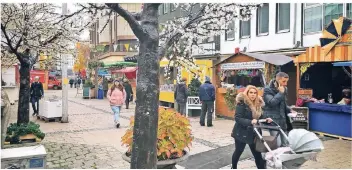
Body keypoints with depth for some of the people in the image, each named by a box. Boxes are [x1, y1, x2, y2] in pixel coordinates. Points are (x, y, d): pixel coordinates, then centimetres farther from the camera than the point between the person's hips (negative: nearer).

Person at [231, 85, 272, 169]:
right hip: (242, 133, -5)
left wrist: (266, 119, -9)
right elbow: (237, 118, -25)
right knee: (238, 151, 13)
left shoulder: (257, 104, 4)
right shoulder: (241, 103, -17)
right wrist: (250, 122, -36)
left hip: (254, 133, 5)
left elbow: (260, 117, 12)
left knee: (257, 153, 6)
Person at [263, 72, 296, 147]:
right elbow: (271, 102, -23)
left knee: (284, 144, 11)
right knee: (277, 144, -14)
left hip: (282, 120, 8)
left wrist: (289, 110, 7)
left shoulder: (284, 89, 14)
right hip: (273, 120, -7)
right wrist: (280, 93, -17)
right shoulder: (268, 90, -9)